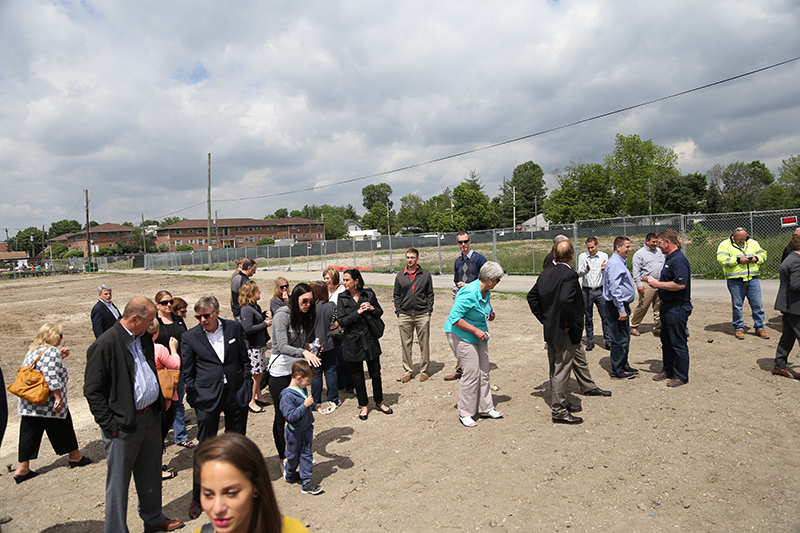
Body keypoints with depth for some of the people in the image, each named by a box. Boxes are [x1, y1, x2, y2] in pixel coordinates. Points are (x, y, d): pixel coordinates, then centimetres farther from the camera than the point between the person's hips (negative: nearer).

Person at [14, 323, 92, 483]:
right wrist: (58, 397, -21)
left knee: (29, 434, 10)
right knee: (63, 429, 9)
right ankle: (75, 456, 24)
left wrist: (59, 357, 20)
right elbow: (51, 376, -24)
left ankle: (22, 468, 11)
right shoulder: (52, 351, -17)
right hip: (49, 405, -8)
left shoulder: (32, 350, 12)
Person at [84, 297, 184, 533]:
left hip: (151, 417, 8)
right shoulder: (104, 345, -18)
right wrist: (110, 424, -15)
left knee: (150, 475, 22)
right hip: (124, 425, -8)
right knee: (119, 481, 7)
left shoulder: (144, 339, 6)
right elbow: (92, 390, -15)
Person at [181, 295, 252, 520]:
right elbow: (187, 373, 2)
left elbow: (245, 359, 8)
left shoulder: (234, 328, 1)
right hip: (207, 398, -2)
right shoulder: (190, 337, -3)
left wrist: (247, 385, 3)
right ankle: (198, 497, 23)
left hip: (236, 394, 2)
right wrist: (195, 396, -4)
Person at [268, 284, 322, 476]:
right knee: (281, 416, 5)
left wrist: (308, 347, -3)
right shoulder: (282, 315, -18)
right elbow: (283, 347, -29)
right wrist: (303, 352, -43)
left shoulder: (303, 315, 4)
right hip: (280, 369, -6)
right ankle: (283, 460, 18)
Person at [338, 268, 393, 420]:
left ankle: (379, 402, 29)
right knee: (357, 376, 10)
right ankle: (363, 405, 27)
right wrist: (358, 312, -18)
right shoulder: (342, 298, -3)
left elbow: (380, 312, 8)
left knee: (375, 373, 9)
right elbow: (342, 321, -10)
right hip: (352, 342, 0)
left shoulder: (369, 294, -1)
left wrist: (372, 308, -12)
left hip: (370, 339, 0)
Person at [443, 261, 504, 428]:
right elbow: (455, 318, -26)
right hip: (462, 336, -9)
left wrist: (489, 315, 3)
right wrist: (476, 330, -24)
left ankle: (485, 409, 25)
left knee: (483, 373, 12)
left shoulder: (486, 292, 3)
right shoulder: (469, 293, -26)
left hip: (479, 336, 9)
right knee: (471, 374, -7)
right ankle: (465, 414, 9)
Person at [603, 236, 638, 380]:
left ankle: (624, 366, 30)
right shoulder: (614, 263, -18)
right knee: (619, 340, -5)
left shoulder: (620, 262, 16)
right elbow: (614, 289, -24)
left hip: (622, 305, 11)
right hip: (616, 306, -11)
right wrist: (621, 309, -25)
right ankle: (617, 372, 3)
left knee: (625, 338, 18)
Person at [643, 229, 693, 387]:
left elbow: (680, 284, -29)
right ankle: (668, 370, 31)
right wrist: (653, 280, 12)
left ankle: (681, 376, 11)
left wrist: (658, 284, -20)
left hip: (677, 308, -11)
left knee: (678, 343, 0)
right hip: (667, 306, 11)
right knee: (666, 340, 18)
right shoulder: (669, 258, 14)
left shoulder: (679, 260, -20)